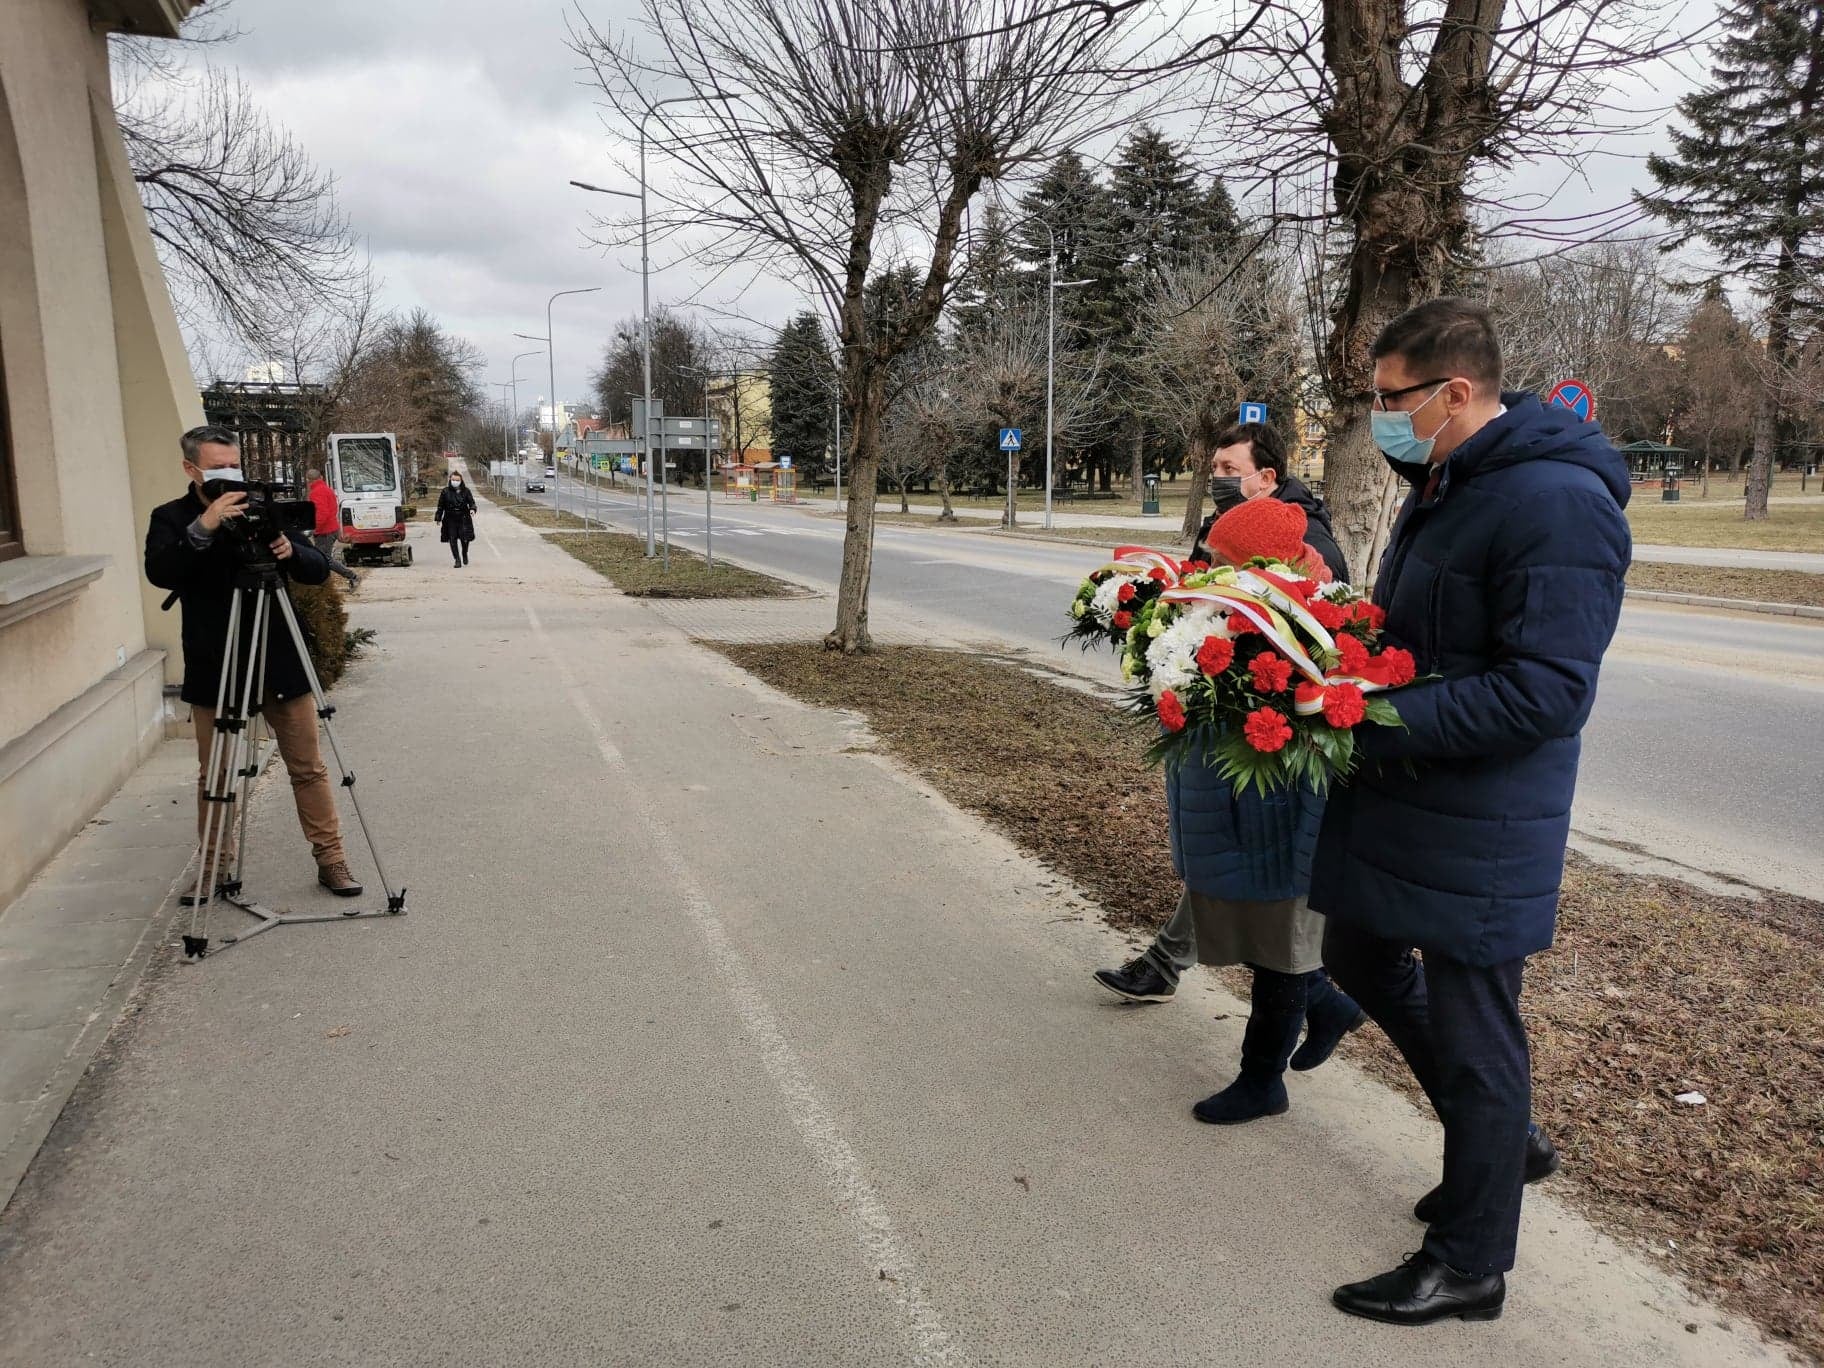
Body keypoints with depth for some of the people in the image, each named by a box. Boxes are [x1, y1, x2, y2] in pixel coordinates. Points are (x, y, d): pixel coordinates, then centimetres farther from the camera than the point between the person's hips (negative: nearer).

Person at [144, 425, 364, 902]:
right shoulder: (172, 518, 0)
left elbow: (319, 570, 0)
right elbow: (159, 572, -18)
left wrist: (291, 551, -22)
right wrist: (202, 529, -32)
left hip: (280, 663, 1)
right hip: (214, 669, -1)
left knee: (309, 768, 5)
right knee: (215, 775, 9)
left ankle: (331, 858, 13)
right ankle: (215, 867, 23)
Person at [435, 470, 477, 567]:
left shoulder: (465, 491, 2)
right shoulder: (445, 491, 2)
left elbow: (471, 502, 4)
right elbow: (440, 506, 8)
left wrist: (472, 509, -18)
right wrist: (438, 518, 7)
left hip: (463, 519, -1)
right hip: (450, 520, 1)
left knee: (465, 539, -2)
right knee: (453, 540, -3)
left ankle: (464, 554, 28)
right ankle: (457, 560, 4)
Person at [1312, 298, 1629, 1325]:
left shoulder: (1558, 504, -23)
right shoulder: (1443, 486, 9)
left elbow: (1543, 694, -28)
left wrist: (1373, 719, -28)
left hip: (1478, 830, -10)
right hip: (1398, 798, 10)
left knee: (1472, 1030, 4)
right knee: (1362, 956, 22)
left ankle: (1471, 1266, 25)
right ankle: (1501, 1136, 41)